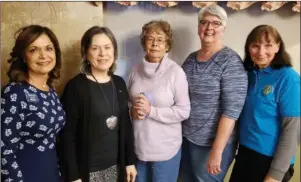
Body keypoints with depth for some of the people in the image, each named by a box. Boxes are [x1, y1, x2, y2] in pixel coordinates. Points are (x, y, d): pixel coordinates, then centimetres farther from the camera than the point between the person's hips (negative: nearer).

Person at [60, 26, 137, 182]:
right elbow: (68, 135, -13)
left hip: (115, 166, 5)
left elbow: (126, 125, 7)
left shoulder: (119, 83, 2)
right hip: (87, 169, -5)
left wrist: (130, 161, 7)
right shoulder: (75, 86, -14)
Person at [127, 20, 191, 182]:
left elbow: (184, 111, -14)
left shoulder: (175, 72, -13)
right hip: (137, 146, 4)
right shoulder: (136, 70, 1)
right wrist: (132, 111, -9)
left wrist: (151, 110, -21)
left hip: (165, 150, -4)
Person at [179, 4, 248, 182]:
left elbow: (232, 110, -19)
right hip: (186, 138, 6)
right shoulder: (191, 59, 3)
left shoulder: (231, 61, -15)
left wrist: (216, 151, -20)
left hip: (212, 144, -6)